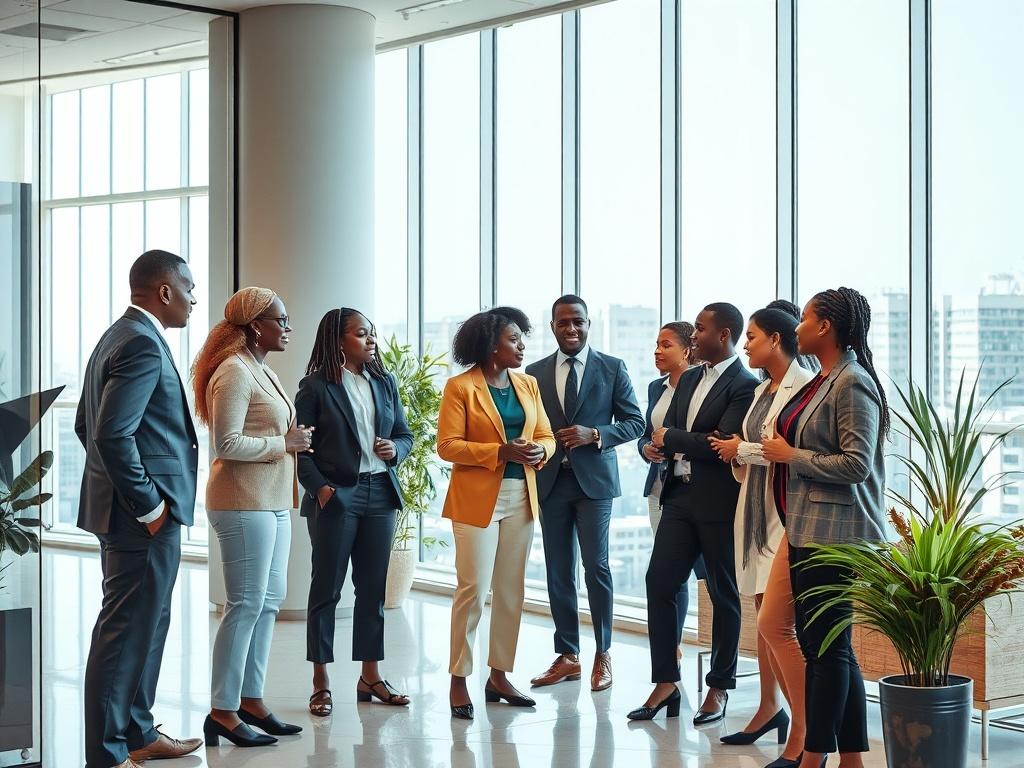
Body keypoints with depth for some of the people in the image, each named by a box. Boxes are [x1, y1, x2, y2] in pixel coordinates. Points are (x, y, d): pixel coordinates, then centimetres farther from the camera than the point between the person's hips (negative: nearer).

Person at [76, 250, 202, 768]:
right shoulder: (143, 343, -17)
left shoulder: (118, 337, 15)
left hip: (123, 507, 11)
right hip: (144, 514, -11)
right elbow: (113, 433, -26)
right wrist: (147, 506, -19)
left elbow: (87, 425, 20)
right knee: (128, 630, -4)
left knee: (145, 624, 19)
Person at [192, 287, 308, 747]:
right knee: (247, 605, -6)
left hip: (272, 502, 10)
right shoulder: (234, 372, -13)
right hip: (244, 502, -10)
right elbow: (228, 444, -20)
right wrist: (284, 443, -13)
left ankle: (250, 700, 19)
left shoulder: (262, 371, 16)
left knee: (269, 601, 11)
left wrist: (292, 439, 4)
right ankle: (222, 712, 1)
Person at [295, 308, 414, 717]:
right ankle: (321, 683, 6)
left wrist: (395, 449, -5)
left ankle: (370, 676, 17)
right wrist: (319, 488, -15)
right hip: (335, 497, -5)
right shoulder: (316, 387, -4)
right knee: (326, 588, 1)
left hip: (379, 494, 5)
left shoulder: (385, 383, 12)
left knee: (373, 588, 9)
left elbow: (404, 434, 16)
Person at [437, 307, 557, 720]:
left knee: (511, 589, 9)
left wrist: (539, 450, -10)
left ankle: (499, 675, 18)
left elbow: (546, 437, 14)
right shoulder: (460, 387, -5)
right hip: (476, 499, -6)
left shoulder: (528, 385, 12)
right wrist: (501, 451, -19)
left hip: (521, 497, 6)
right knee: (473, 589, -7)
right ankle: (459, 681, 1)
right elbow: (447, 445, -11)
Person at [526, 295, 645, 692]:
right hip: (551, 480, 3)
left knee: (596, 566, -4)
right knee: (558, 570, 6)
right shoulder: (535, 373, 9)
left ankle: (603, 654, 9)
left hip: (593, 479, -3)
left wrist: (594, 434, -15)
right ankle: (567, 655, 15)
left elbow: (635, 422, 0)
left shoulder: (612, 368, 2)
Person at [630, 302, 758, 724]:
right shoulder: (689, 379, 14)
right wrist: (657, 445, -7)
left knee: (724, 594, 6)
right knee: (659, 582, 1)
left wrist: (670, 438, -10)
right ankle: (665, 682, 9)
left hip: (719, 503, -7)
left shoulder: (744, 385, -12)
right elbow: (663, 430, 16)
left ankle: (719, 687, 16)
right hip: (680, 495, 7)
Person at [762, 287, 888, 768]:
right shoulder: (821, 382, 15)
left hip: (833, 533, -10)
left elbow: (856, 463, -19)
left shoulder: (853, 383, -12)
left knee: (827, 647, -4)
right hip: (807, 529, 10)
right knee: (818, 644, 11)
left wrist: (790, 456, -12)